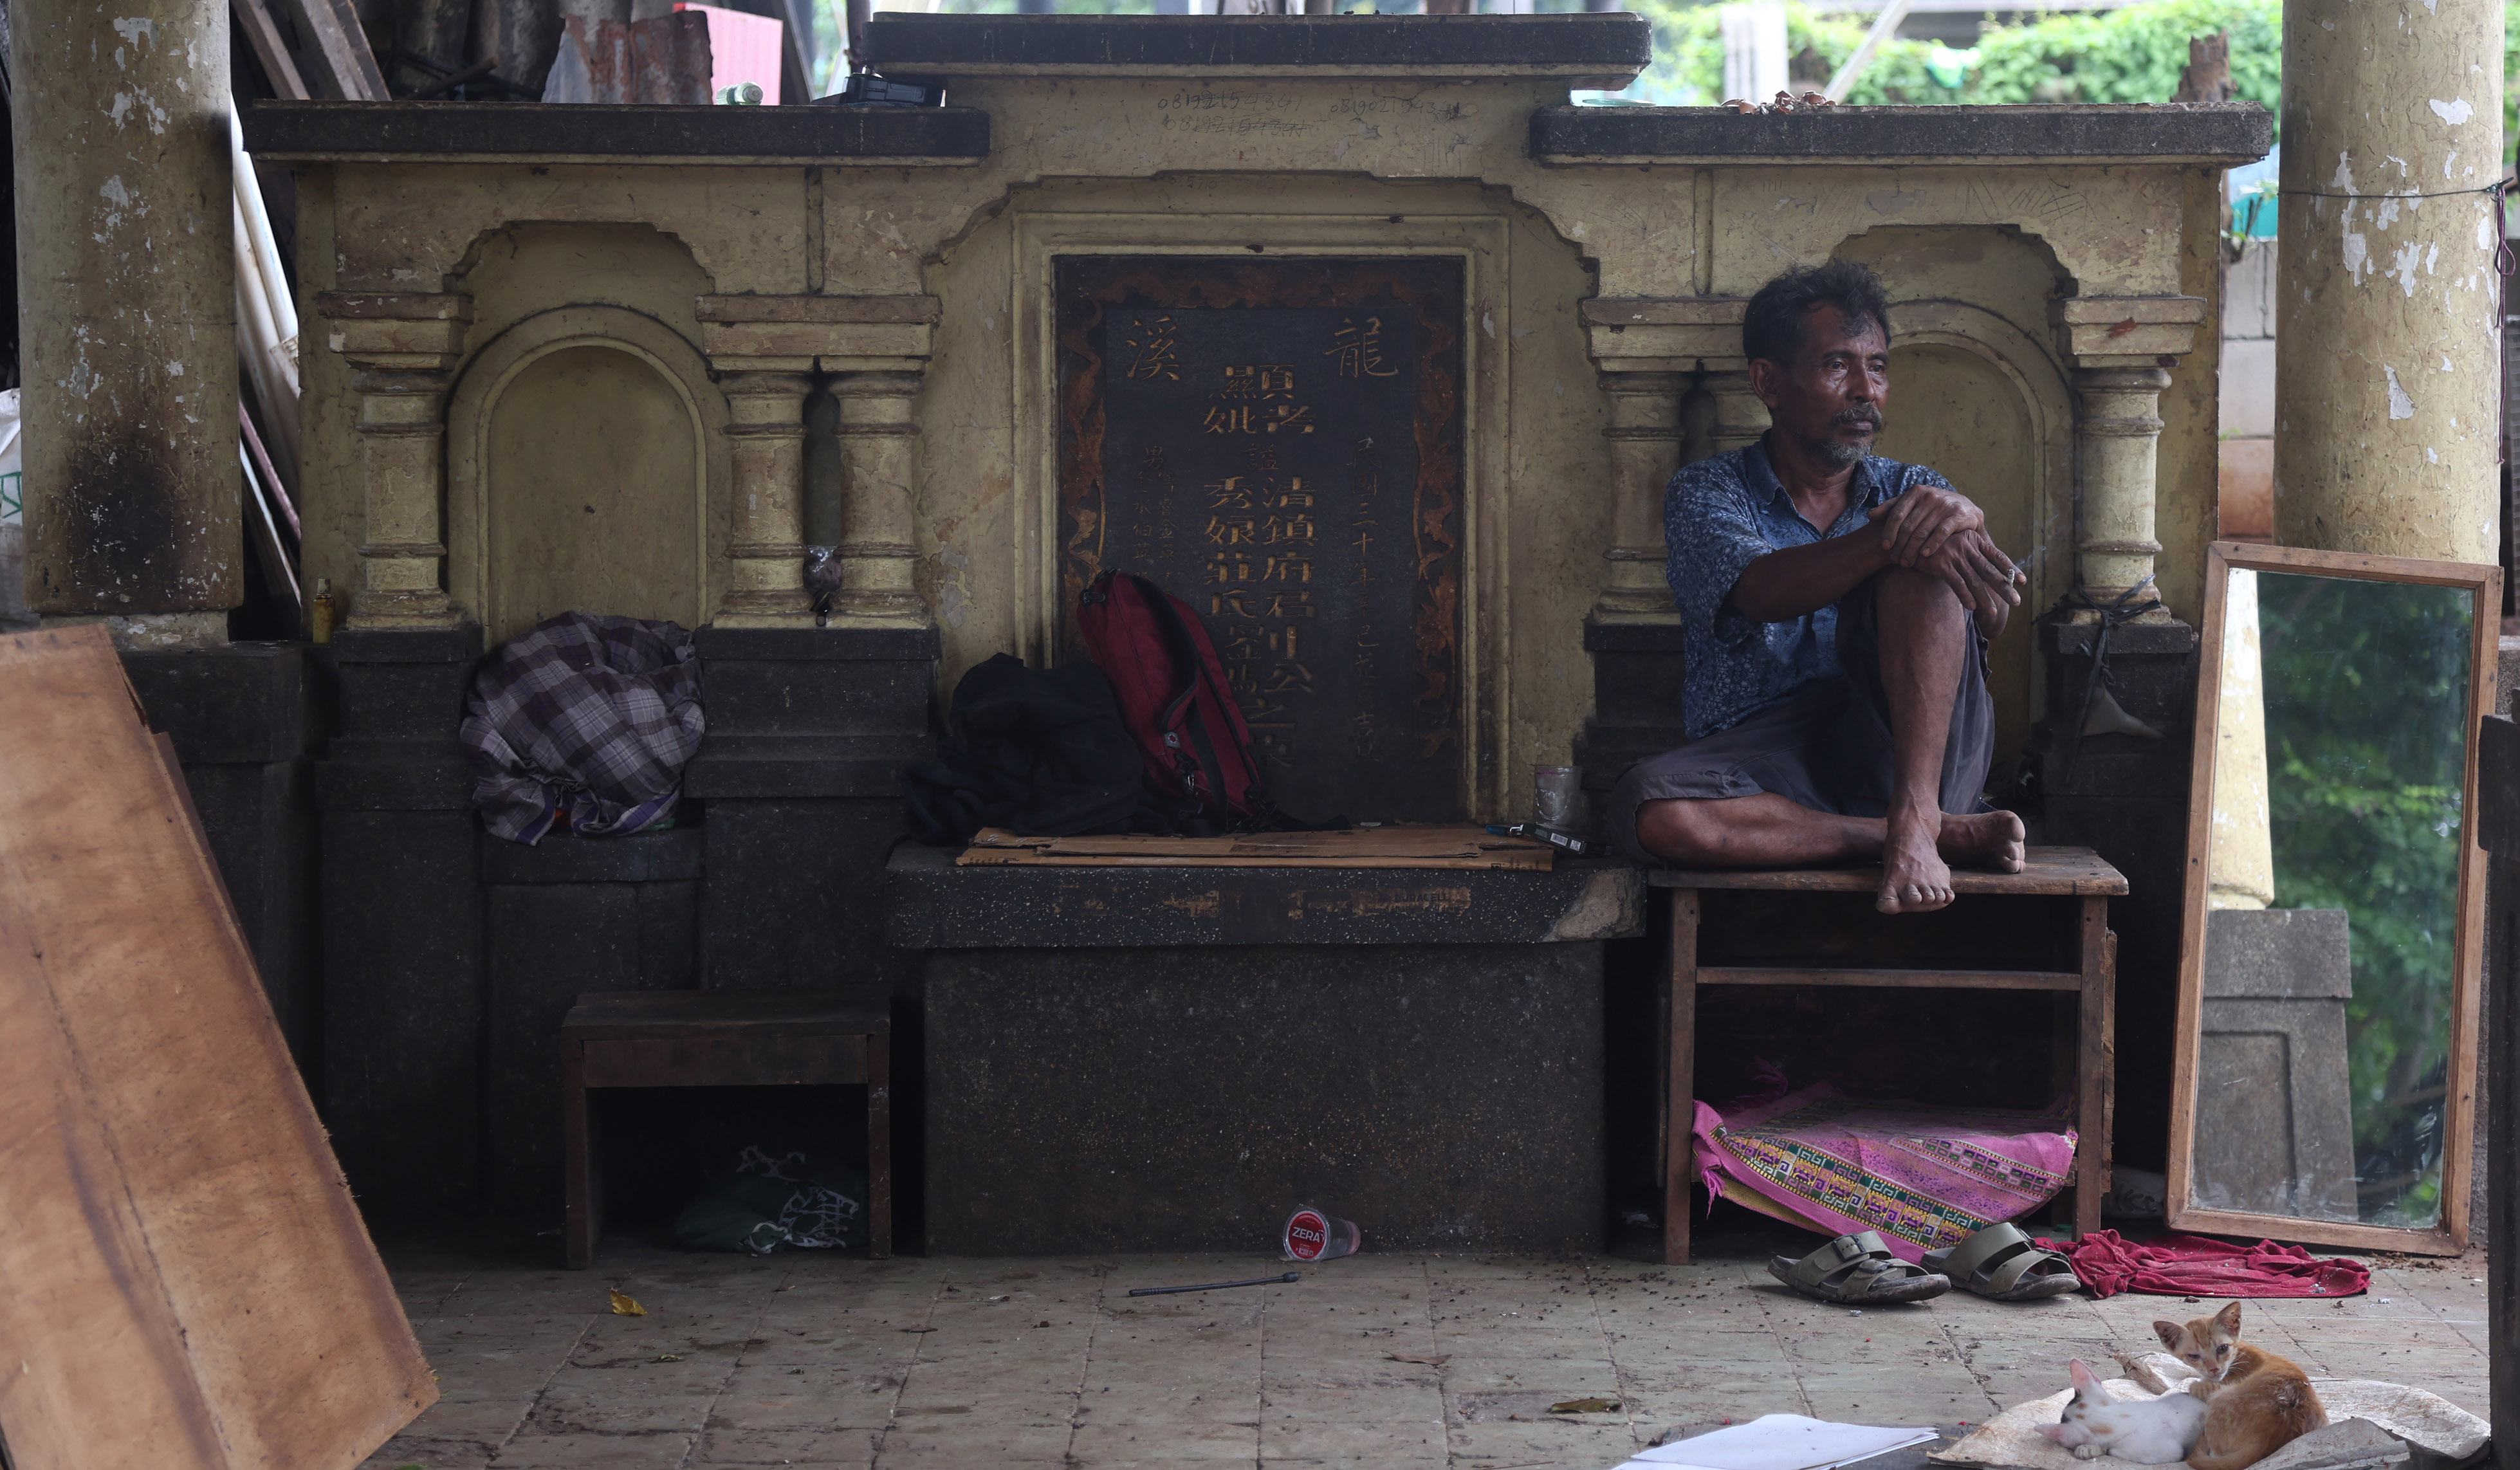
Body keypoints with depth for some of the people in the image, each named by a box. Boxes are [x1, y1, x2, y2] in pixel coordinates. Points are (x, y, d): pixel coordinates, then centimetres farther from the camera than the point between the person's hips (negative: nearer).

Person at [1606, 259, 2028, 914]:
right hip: (1762, 763, -1)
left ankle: (1914, 817, -30)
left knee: (1924, 564, -20)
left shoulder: (1913, 491, 15)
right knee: (1651, 809, -35)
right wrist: (1889, 535, -33)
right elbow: (1765, 592, -16)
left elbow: (1990, 617, -5)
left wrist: (1961, 522, -28)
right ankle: (1946, 834, -27)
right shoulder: (1706, 493, 8)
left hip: (1911, 748, 1)